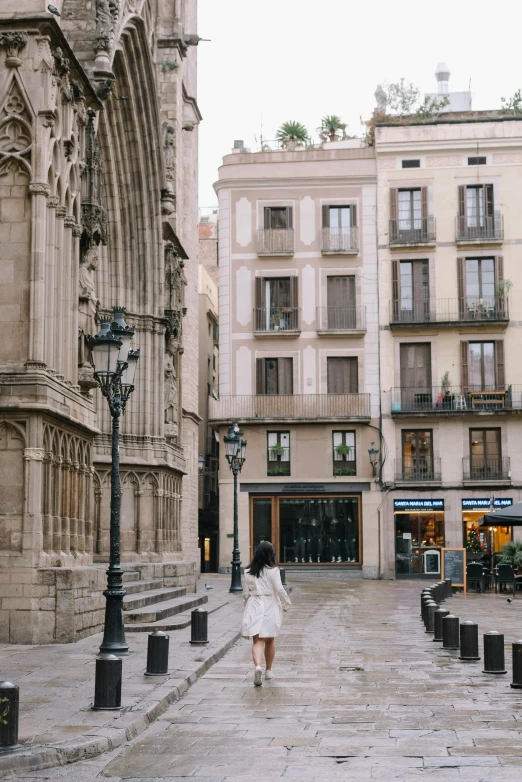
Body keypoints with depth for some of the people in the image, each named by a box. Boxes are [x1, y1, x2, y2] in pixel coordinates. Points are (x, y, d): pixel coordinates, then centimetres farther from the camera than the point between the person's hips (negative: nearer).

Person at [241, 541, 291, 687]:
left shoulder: (248, 572, 2)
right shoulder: (273, 571, -9)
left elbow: (245, 593, 7)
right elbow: (279, 589, -13)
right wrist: (286, 603, 2)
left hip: (254, 606, 1)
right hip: (270, 606, -1)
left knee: (257, 641, -4)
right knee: (270, 640, 16)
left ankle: (257, 666, -29)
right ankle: (268, 670, 27)